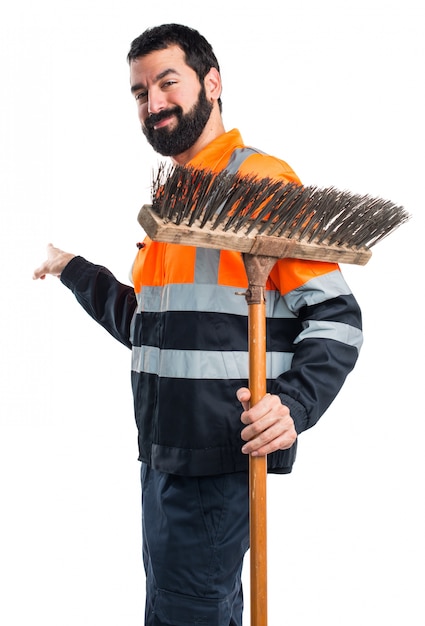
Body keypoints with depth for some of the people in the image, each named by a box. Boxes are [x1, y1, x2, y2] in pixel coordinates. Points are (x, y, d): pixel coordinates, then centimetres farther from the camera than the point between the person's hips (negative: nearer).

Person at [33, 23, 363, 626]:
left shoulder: (262, 179, -9)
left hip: (223, 457, -8)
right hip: (162, 455, 9)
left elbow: (335, 315, -13)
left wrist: (293, 404, -27)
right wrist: (72, 270, 23)